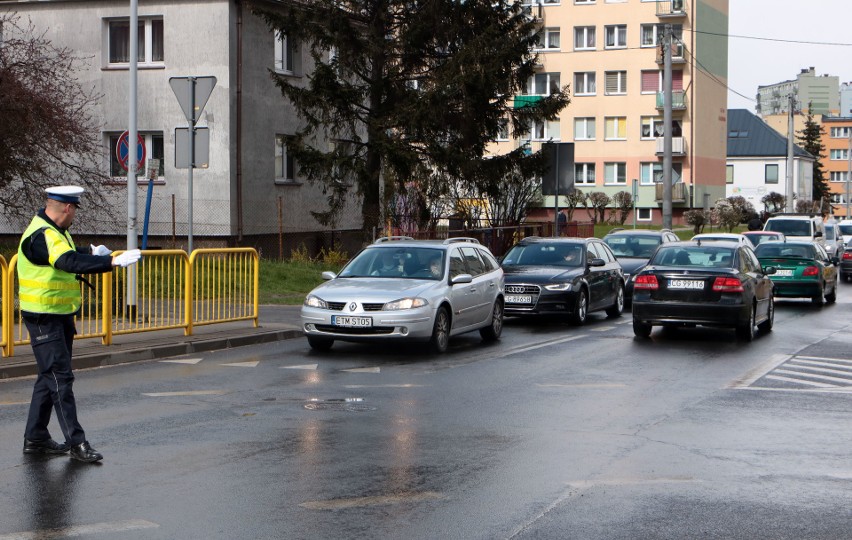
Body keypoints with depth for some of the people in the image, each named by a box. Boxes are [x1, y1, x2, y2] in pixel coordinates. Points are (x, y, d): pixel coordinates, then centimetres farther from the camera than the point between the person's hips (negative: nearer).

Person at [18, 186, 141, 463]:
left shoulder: (55, 231, 12)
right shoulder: (41, 236, -22)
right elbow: (71, 262, -38)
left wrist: (90, 252, 18)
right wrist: (112, 261, -44)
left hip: (60, 316, 11)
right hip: (44, 318, -11)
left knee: (49, 377, 15)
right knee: (60, 377, -10)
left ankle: (35, 438, 23)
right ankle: (76, 442, -9)